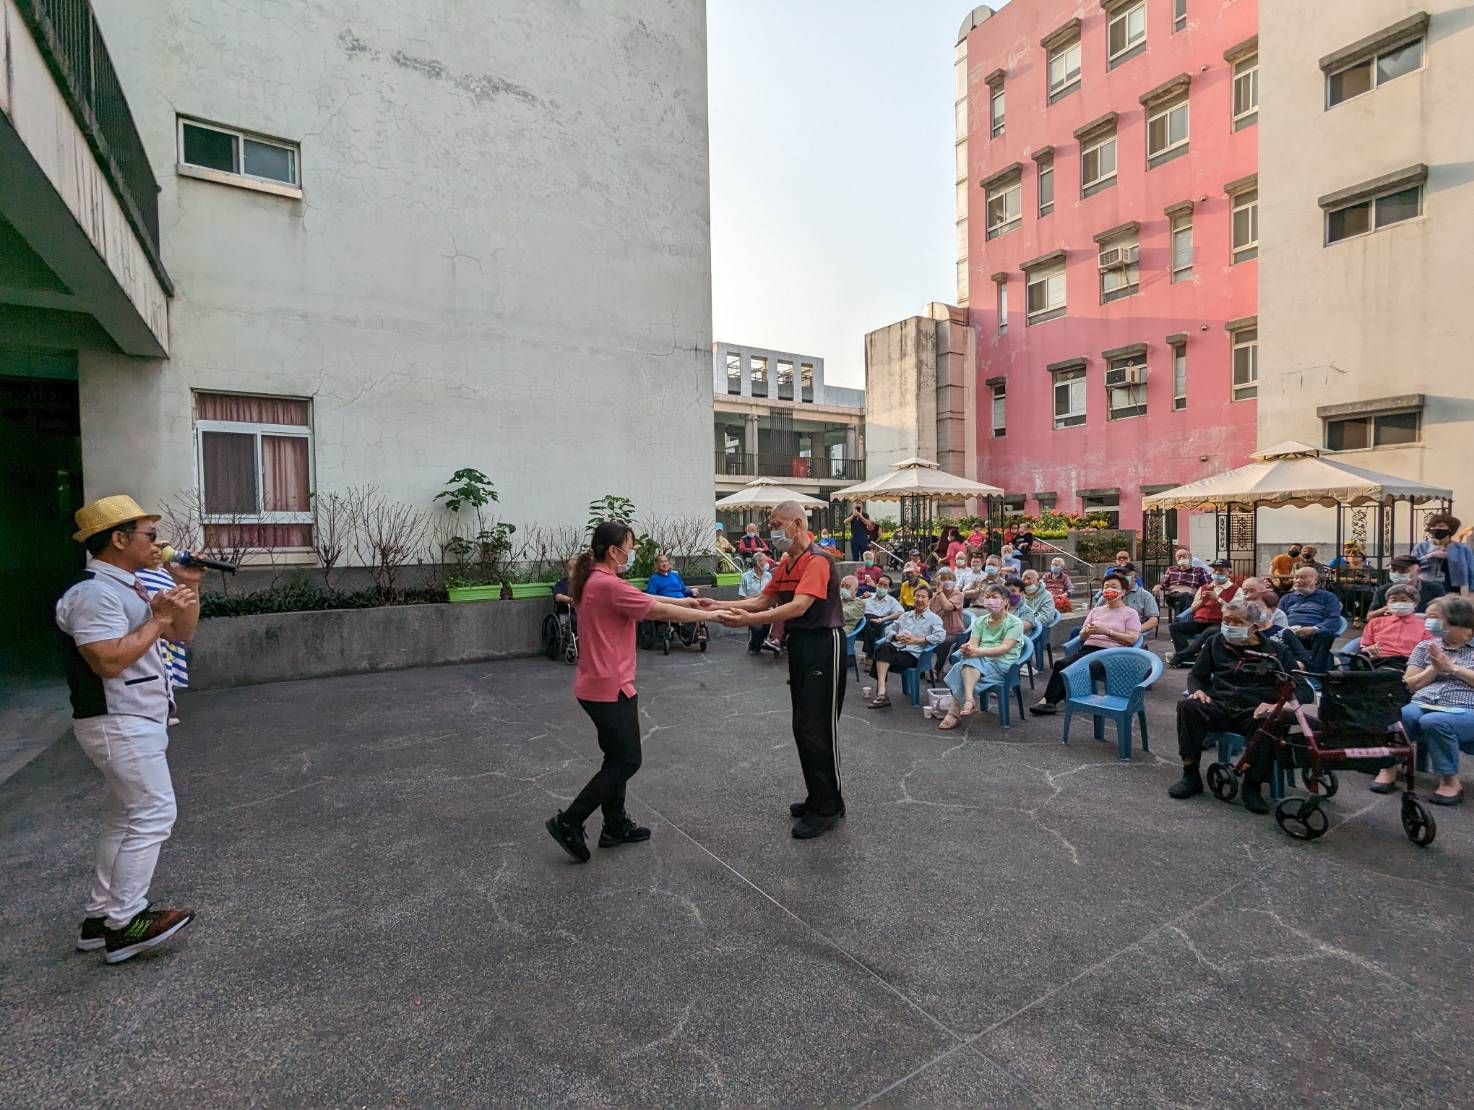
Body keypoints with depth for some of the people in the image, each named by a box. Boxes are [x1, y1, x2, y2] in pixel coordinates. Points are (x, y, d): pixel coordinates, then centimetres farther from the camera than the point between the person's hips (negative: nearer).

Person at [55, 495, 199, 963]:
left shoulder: (130, 589, 13)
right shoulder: (94, 593, -18)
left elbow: (182, 635, 14)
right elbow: (109, 662, -28)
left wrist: (189, 588, 2)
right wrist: (157, 618, -20)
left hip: (135, 722, 10)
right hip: (120, 725, -10)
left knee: (126, 819, 16)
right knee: (152, 816, -7)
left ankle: (100, 916, 26)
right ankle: (125, 923, 2)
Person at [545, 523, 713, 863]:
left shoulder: (597, 581, 9)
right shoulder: (608, 585, -22)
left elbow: (644, 598, 15)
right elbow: (660, 611, -17)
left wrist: (686, 600, 12)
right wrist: (709, 616, -7)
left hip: (600, 684, 10)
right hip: (610, 687, -10)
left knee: (618, 757, 19)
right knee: (627, 761, 1)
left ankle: (615, 826, 30)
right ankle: (568, 822, 8)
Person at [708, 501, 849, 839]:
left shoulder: (817, 561, -18)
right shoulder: (785, 563, 12)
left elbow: (799, 606, -29)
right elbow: (764, 600, 10)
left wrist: (749, 619, -35)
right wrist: (721, 606, 0)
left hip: (823, 645, -9)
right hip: (799, 644, 9)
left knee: (817, 727, -3)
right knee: (803, 726, 14)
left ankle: (828, 807, 11)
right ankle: (818, 797, 27)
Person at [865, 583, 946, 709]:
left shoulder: (934, 619, 12)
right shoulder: (906, 615, 29)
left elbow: (940, 636, -7)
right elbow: (889, 629, 25)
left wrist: (917, 640, -12)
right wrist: (896, 636, 2)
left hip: (913, 654, -4)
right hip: (895, 647, 4)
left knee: (883, 656, -32)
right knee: (883, 647, -34)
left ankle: (881, 694, -26)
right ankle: (881, 693, -37)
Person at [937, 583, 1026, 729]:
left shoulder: (1015, 623, 0)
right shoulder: (980, 622, 15)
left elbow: (1005, 648, -15)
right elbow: (973, 643, 1)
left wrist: (978, 651, -28)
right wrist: (967, 648, -25)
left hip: (1003, 665, -4)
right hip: (980, 662, 4)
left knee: (966, 665, -32)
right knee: (967, 658, -33)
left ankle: (955, 713, -29)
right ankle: (969, 701, -42)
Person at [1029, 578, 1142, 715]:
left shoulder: (1130, 613, 10)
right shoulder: (1096, 610, 25)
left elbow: (1131, 639, -5)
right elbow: (1082, 637, 20)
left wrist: (1107, 631, -15)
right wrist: (1086, 632, -4)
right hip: (1089, 648, 5)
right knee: (1062, 664, -28)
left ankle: (1049, 700, -24)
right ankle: (1049, 700, -26)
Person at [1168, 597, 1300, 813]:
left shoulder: (1274, 649, 8)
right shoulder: (1216, 642, 15)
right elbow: (1196, 674, 20)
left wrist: (1277, 705, -17)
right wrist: (1197, 690, -4)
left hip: (1255, 712, -2)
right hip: (1219, 707, 2)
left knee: (1272, 723, -37)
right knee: (1188, 706, -29)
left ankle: (1253, 785, -15)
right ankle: (1191, 775, -17)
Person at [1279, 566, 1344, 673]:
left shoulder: (1328, 597, 22)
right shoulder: (1287, 598, 31)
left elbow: (1335, 620, 4)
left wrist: (1314, 629, -17)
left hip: (1315, 634, -2)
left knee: (1325, 634, -39)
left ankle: (1316, 673, -43)